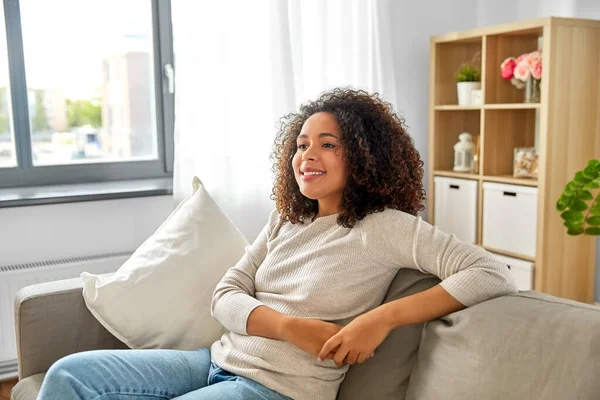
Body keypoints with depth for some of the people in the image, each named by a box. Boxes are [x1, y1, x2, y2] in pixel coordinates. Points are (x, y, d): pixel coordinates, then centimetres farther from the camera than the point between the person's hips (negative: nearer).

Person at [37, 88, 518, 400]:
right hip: (221, 358, 7)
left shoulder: (385, 227, -11)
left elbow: (494, 275, -20)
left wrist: (383, 317, -27)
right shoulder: (285, 219, 8)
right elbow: (225, 296, 3)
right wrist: (293, 327, -17)